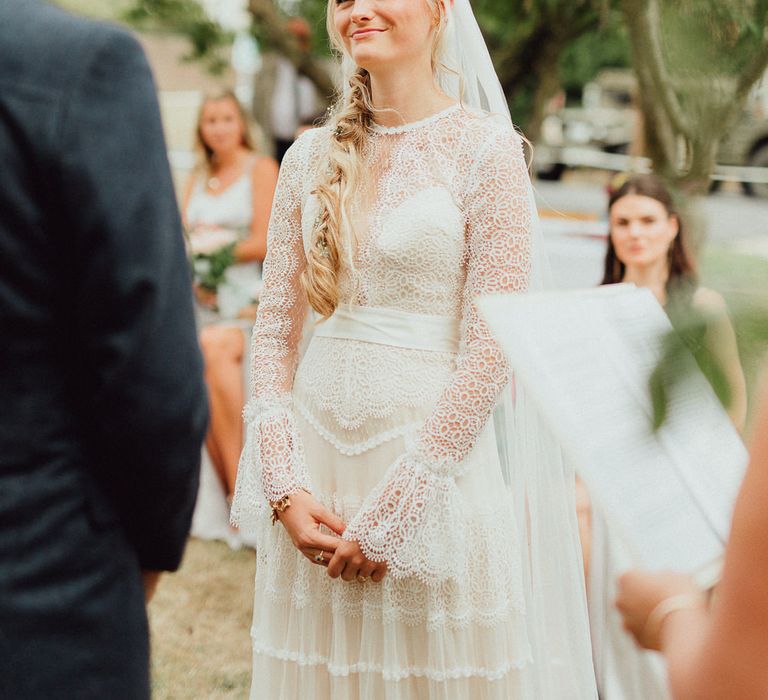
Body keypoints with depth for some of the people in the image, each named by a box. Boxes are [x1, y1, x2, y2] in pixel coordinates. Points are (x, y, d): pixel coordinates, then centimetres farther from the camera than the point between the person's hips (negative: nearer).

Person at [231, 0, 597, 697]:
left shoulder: (486, 148, -7)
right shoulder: (312, 156, 6)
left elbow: (490, 349, -11)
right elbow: (276, 326, 7)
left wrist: (389, 512, -12)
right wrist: (282, 486, -4)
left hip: (433, 449, -4)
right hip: (314, 458, 4)